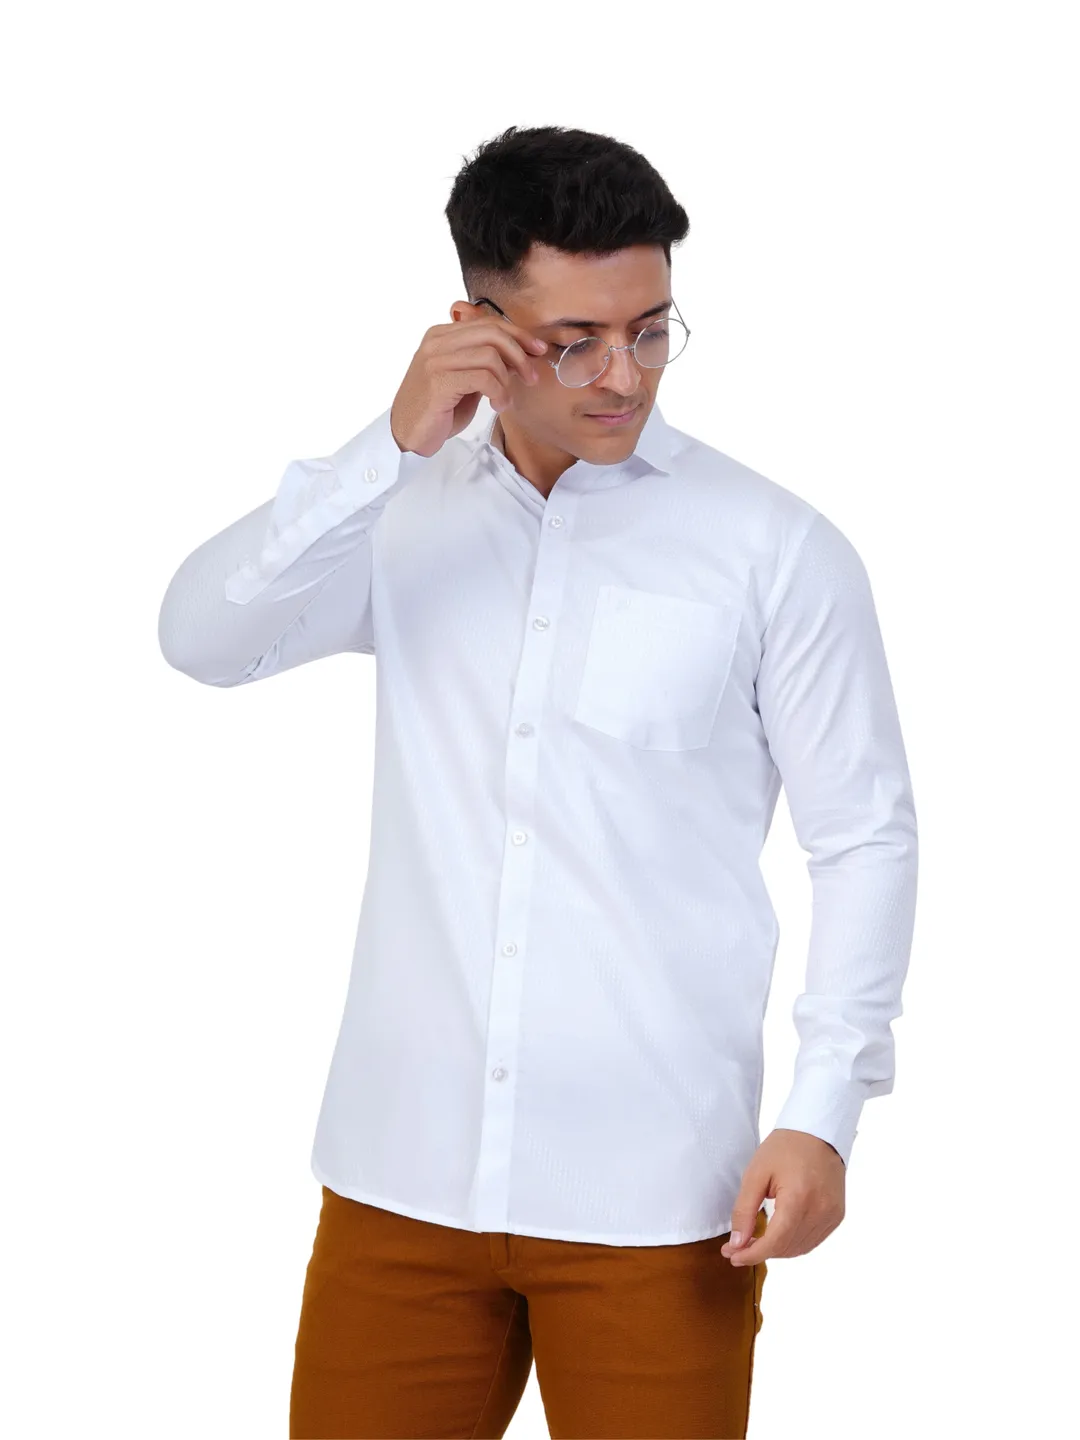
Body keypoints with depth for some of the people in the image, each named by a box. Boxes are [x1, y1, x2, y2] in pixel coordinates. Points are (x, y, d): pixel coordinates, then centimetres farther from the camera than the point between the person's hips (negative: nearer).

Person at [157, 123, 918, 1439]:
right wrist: (392, 448, -16)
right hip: (405, 1167, 3)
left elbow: (863, 836, -1)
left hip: (652, 1190, -3)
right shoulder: (404, 515, 6)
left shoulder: (775, 548, -3)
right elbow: (203, 637, -7)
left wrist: (824, 1111, -10)